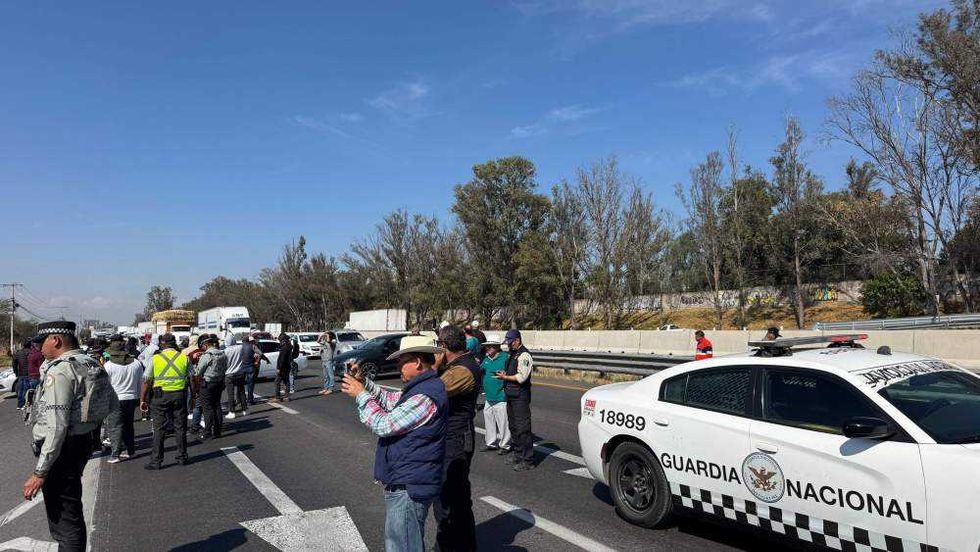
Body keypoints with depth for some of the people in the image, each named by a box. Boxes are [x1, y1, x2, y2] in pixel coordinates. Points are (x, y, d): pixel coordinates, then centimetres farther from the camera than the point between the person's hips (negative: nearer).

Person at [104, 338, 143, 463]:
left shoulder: (108, 365, -12)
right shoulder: (137, 363, 0)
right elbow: (141, 381, 7)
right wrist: (137, 396, 20)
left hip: (115, 400, -4)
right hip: (132, 399, 5)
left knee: (115, 427, 0)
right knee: (128, 425, 16)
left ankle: (115, 454, -3)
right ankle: (130, 450, 23)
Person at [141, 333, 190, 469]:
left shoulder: (155, 358, -2)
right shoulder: (184, 357, 1)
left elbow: (147, 381, -3)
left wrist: (142, 399, 4)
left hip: (161, 395, -2)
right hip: (180, 395, 2)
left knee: (159, 429, 5)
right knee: (180, 427, 10)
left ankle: (156, 461, 8)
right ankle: (182, 457, 18)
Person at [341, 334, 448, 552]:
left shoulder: (425, 397, -25)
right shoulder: (422, 387, 9)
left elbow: (384, 425, -23)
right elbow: (391, 400, 18)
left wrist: (360, 394, -11)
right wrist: (363, 382, 5)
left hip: (408, 487, -10)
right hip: (409, 482, 10)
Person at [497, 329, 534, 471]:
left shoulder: (524, 355, -14)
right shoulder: (511, 354, 16)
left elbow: (521, 377, -20)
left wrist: (505, 377, -11)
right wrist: (505, 374, 7)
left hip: (520, 396, -10)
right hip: (511, 395, 10)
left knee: (522, 428, -7)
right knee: (513, 426, 17)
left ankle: (528, 461, -2)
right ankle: (517, 454, 30)